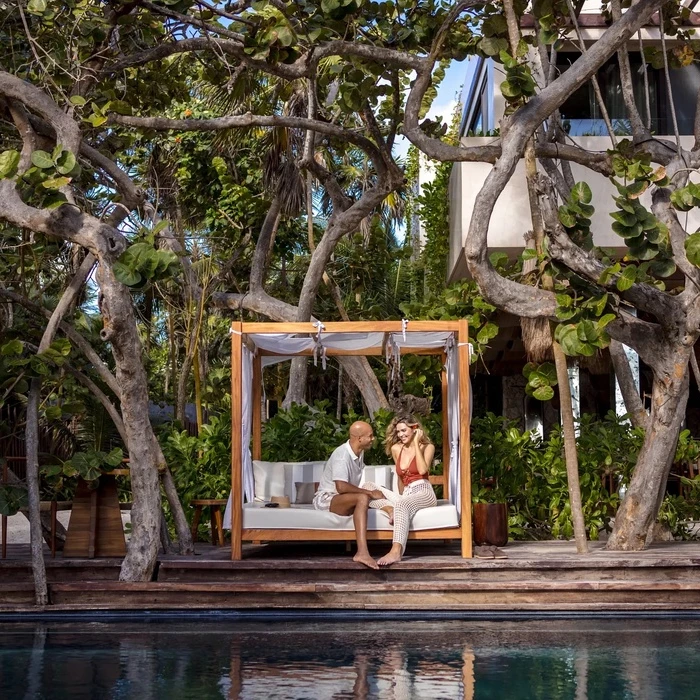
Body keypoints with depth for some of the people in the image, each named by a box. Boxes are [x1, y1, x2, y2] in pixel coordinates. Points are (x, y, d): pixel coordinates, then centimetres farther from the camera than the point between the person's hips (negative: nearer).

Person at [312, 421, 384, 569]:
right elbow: (341, 487, -32)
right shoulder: (342, 455, -21)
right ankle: (362, 552, -49)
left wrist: (371, 493, 2)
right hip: (326, 498, -10)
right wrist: (369, 493, -25)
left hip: (345, 498, 10)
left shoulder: (359, 453, 8)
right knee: (362, 499, -35)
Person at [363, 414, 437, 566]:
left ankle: (396, 551, -57)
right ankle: (391, 509, -35)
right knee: (367, 487, -8)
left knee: (402, 505, -40)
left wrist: (416, 443, -10)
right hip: (405, 495, 6)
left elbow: (422, 470, -15)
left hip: (423, 492, -6)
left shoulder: (427, 447, 3)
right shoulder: (396, 449, 14)